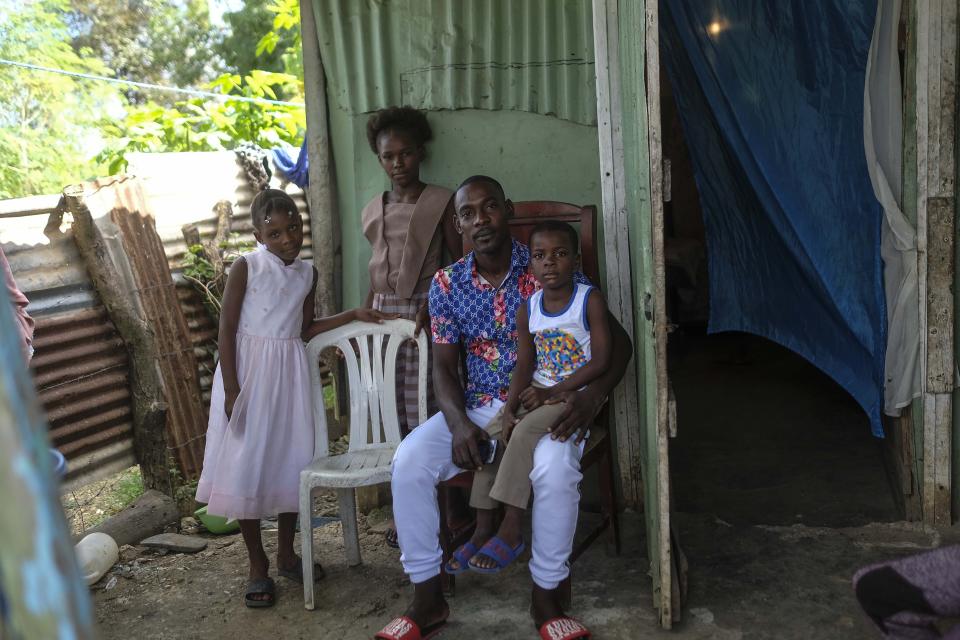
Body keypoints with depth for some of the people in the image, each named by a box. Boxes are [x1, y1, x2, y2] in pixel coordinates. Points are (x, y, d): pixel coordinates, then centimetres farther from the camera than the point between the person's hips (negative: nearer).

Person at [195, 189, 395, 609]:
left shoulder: (307, 274, 5)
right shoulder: (245, 267, -11)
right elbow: (226, 329, -11)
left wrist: (353, 315, 8)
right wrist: (231, 389, -16)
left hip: (290, 372, 5)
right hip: (249, 371, -4)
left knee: (291, 461, 11)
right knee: (247, 466, 1)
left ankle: (286, 554, 28)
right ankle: (258, 566, 15)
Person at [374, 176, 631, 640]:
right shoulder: (446, 284, 2)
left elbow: (618, 341, -6)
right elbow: (444, 366, 3)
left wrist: (593, 395, -25)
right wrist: (458, 422, -17)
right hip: (475, 407, 3)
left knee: (556, 466, -35)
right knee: (408, 462, -21)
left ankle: (546, 598, -13)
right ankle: (427, 598, -5)